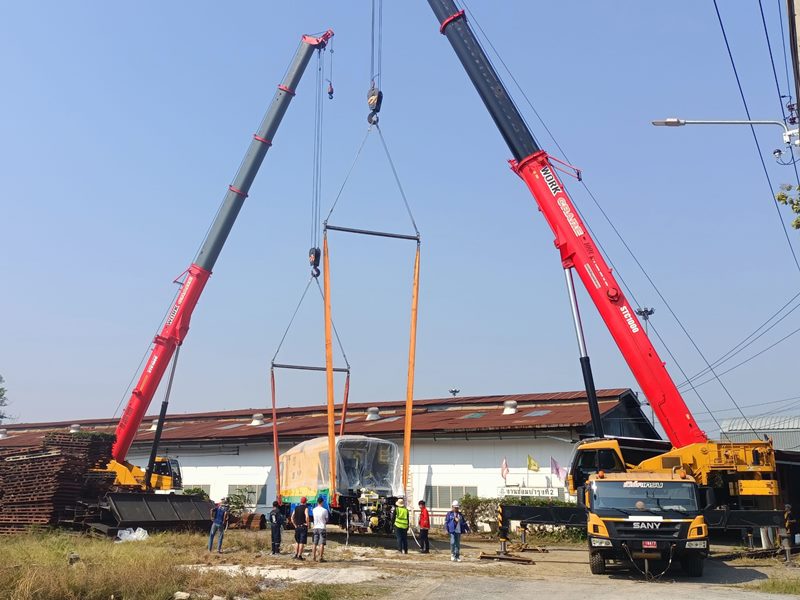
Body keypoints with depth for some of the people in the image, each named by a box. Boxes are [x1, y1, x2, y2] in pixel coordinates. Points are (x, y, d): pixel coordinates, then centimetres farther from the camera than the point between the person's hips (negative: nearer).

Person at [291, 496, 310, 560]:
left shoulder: (296, 508, 10)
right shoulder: (305, 508, -8)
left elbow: (292, 518, 10)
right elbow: (307, 517, -23)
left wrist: (295, 525, 14)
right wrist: (307, 524, -11)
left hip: (297, 527, 6)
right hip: (303, 527, -6)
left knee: (298, 542, 19)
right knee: (302, 542, -2)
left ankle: (296, 554, 17)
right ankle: (299, 556, -4)